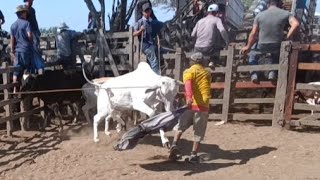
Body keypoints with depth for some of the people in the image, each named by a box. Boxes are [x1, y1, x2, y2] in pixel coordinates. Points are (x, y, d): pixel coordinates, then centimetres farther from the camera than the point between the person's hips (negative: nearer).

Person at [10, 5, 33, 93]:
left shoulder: (13, 25, 9)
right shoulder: (26, 23, -7)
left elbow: (12, 39, 9)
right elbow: (29, 35, -18)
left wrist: (12, 51, 13)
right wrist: (31, 41, 3)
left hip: (17, 50, 5)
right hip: (26, 49, -4)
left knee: (16, 71, 8)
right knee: (26, 70, 8)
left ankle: (15, 89, 10)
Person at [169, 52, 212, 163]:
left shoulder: (189, 72, 5)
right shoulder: (207, 73, 17)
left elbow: (188, 84, -16)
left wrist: (188, 97, -31)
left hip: (191, 105, -2)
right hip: (204, 106, 2)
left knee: (180, 126, 15)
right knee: (198, 132, 10)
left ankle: (174, 145, -2)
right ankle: (194, 155, 10)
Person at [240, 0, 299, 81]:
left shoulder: (259, 15, -2)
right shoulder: (285, 13, -2)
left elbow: (253, 34, -2)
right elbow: (296, 24, -16)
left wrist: (248, 47, 9)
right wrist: (287, 39, -7)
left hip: (262, 47, 0)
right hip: (277, 47, 1)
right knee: (276, 54, 36)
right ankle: (272, 72, 19)